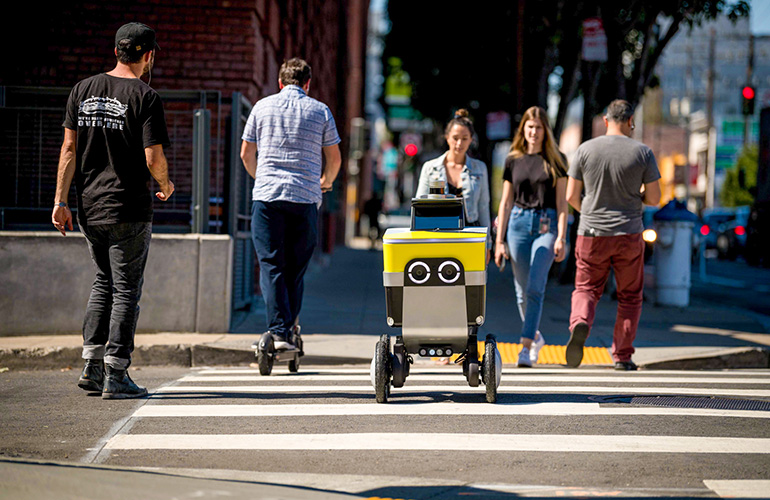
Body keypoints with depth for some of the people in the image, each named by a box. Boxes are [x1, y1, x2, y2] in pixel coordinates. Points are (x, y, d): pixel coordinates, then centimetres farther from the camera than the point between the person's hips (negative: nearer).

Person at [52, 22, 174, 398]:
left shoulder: (83, 90, 6)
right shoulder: (145, 97, -11)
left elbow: (69, 149, 4)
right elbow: (153, 159, -15)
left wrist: (61, 202, 5)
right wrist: (166, 186, 6)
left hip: (89, 208, 6)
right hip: (129, 209, -6)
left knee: (104, 281, 20)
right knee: (126, 289, 2)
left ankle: (91, 366, 16)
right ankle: (115, 376, 1)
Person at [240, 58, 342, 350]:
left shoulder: (262, 107, 9)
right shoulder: (320, 111, 7)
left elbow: (246, 154, 14)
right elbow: (334, 158, 11)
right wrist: (325, 182, 32)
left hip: (266, 195, 0)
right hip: (305, 196, 0)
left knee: (271, 265, -2)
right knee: (296, 267, 10)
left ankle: (278, 331, -12)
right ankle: (291, 325, 11)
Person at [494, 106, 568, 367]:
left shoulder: (555, 161, 4)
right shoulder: (513, 160, 9)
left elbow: (562, 203, 3)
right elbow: (505, 203, 11)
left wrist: (561, 238, -7)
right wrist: (499, 240, 7)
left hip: (546, 225, -3)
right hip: (519, 223, 3)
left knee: (535, 287, -15)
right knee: (522, 290, 7)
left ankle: (525, 347, -15)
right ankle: (535, 336, 30)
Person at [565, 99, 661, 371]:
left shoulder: (585, 149, -2)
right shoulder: (643, 152, -4)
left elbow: (571, 196, 1)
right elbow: (654, 198, -1)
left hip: (591, 235, 0)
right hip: (629, 236, 0)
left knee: (586, 289, 11)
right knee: (630, 297, 14)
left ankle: (579, 324, -20)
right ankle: (622, 356, 13)